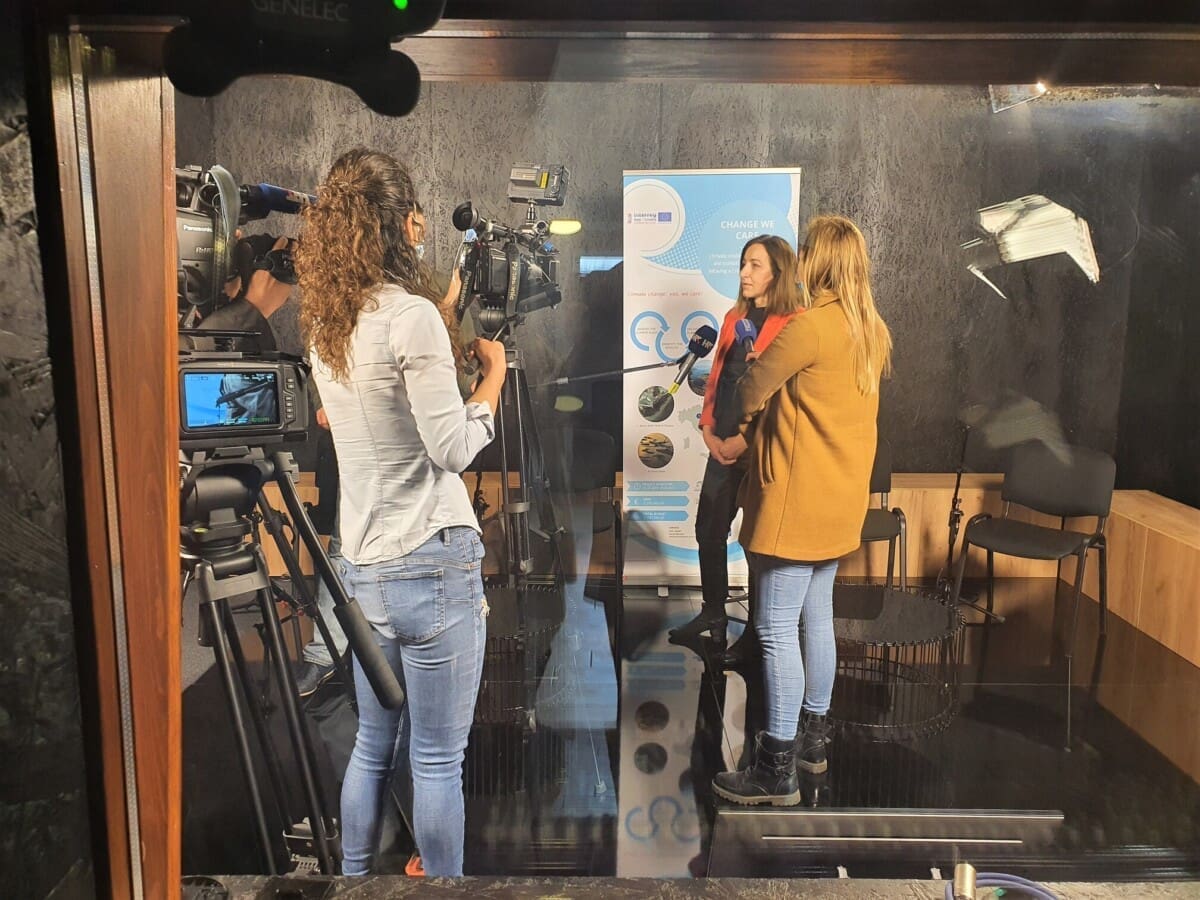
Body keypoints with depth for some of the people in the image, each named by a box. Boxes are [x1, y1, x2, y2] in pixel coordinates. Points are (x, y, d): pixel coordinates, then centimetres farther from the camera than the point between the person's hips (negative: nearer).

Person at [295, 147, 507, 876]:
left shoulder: (326, 324, 8)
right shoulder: (412, 315, -16)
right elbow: (453, 448, -16)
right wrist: (493, 373, -3)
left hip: (362, 567, 8)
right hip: (432, 564, -8)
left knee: (373, 746, 21)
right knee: (438, 760, 6)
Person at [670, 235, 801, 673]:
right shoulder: (734, 317, 12)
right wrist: (709, 432, 4)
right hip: (725, 446, 7)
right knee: (709, 530, 15)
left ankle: (757, 634, 19)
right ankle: (713, 611, 34)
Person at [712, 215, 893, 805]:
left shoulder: (811, 325, -18)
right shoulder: (873, 331, 9)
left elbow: (750, 390, -9)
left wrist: (744, 424, 13)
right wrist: (750, 438, 13)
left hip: (798, 500, -9)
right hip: (841, 498, 9)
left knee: (776, 630, -3)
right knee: (817, 618, 18)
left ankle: (777, 770, 5)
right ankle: (812, 738, 32)